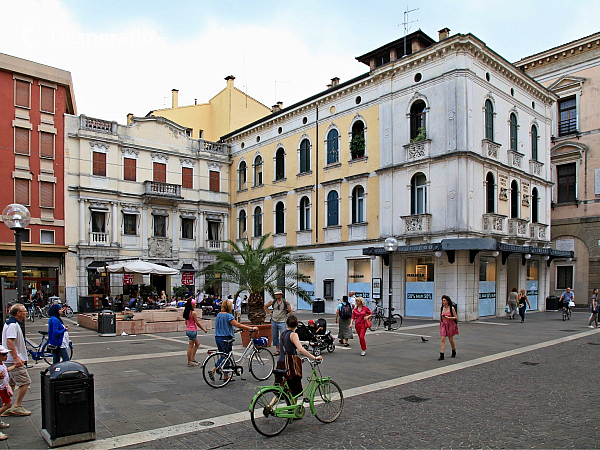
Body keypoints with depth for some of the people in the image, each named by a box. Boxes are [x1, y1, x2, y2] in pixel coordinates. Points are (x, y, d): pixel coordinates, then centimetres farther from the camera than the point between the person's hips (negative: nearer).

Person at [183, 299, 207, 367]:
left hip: (188, 330, 9)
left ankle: (193, 359, 23)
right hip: (192, 331, -9)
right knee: (191, 346, 0)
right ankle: (189, 362, 8)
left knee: (197, 344, 20)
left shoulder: (186, 312, 6)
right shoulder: (193, 313, -18)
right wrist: (204, 329, -4)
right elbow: (197, 323, -15)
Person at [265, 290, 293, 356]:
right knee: (274, 337, 9)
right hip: (274, 321, 4)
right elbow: (265, 306, 18)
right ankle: (277, 350, 20)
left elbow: (290, 311, -1)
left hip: (282, 322, -4)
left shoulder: (286, 302, -5)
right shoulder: (273, 301, 3)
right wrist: (270, 313, 8)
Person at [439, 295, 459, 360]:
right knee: (443, 339, -6)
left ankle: (454, 352, 35)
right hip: (443, 325, 3)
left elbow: (456, 317, -9)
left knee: (451, 340, 9)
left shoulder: (452, 308, -10)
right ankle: (441, 355, -8)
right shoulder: (442, 308, 3)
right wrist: (440, 325, 16)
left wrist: (448, 317, -22)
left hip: (451, 325, -3)